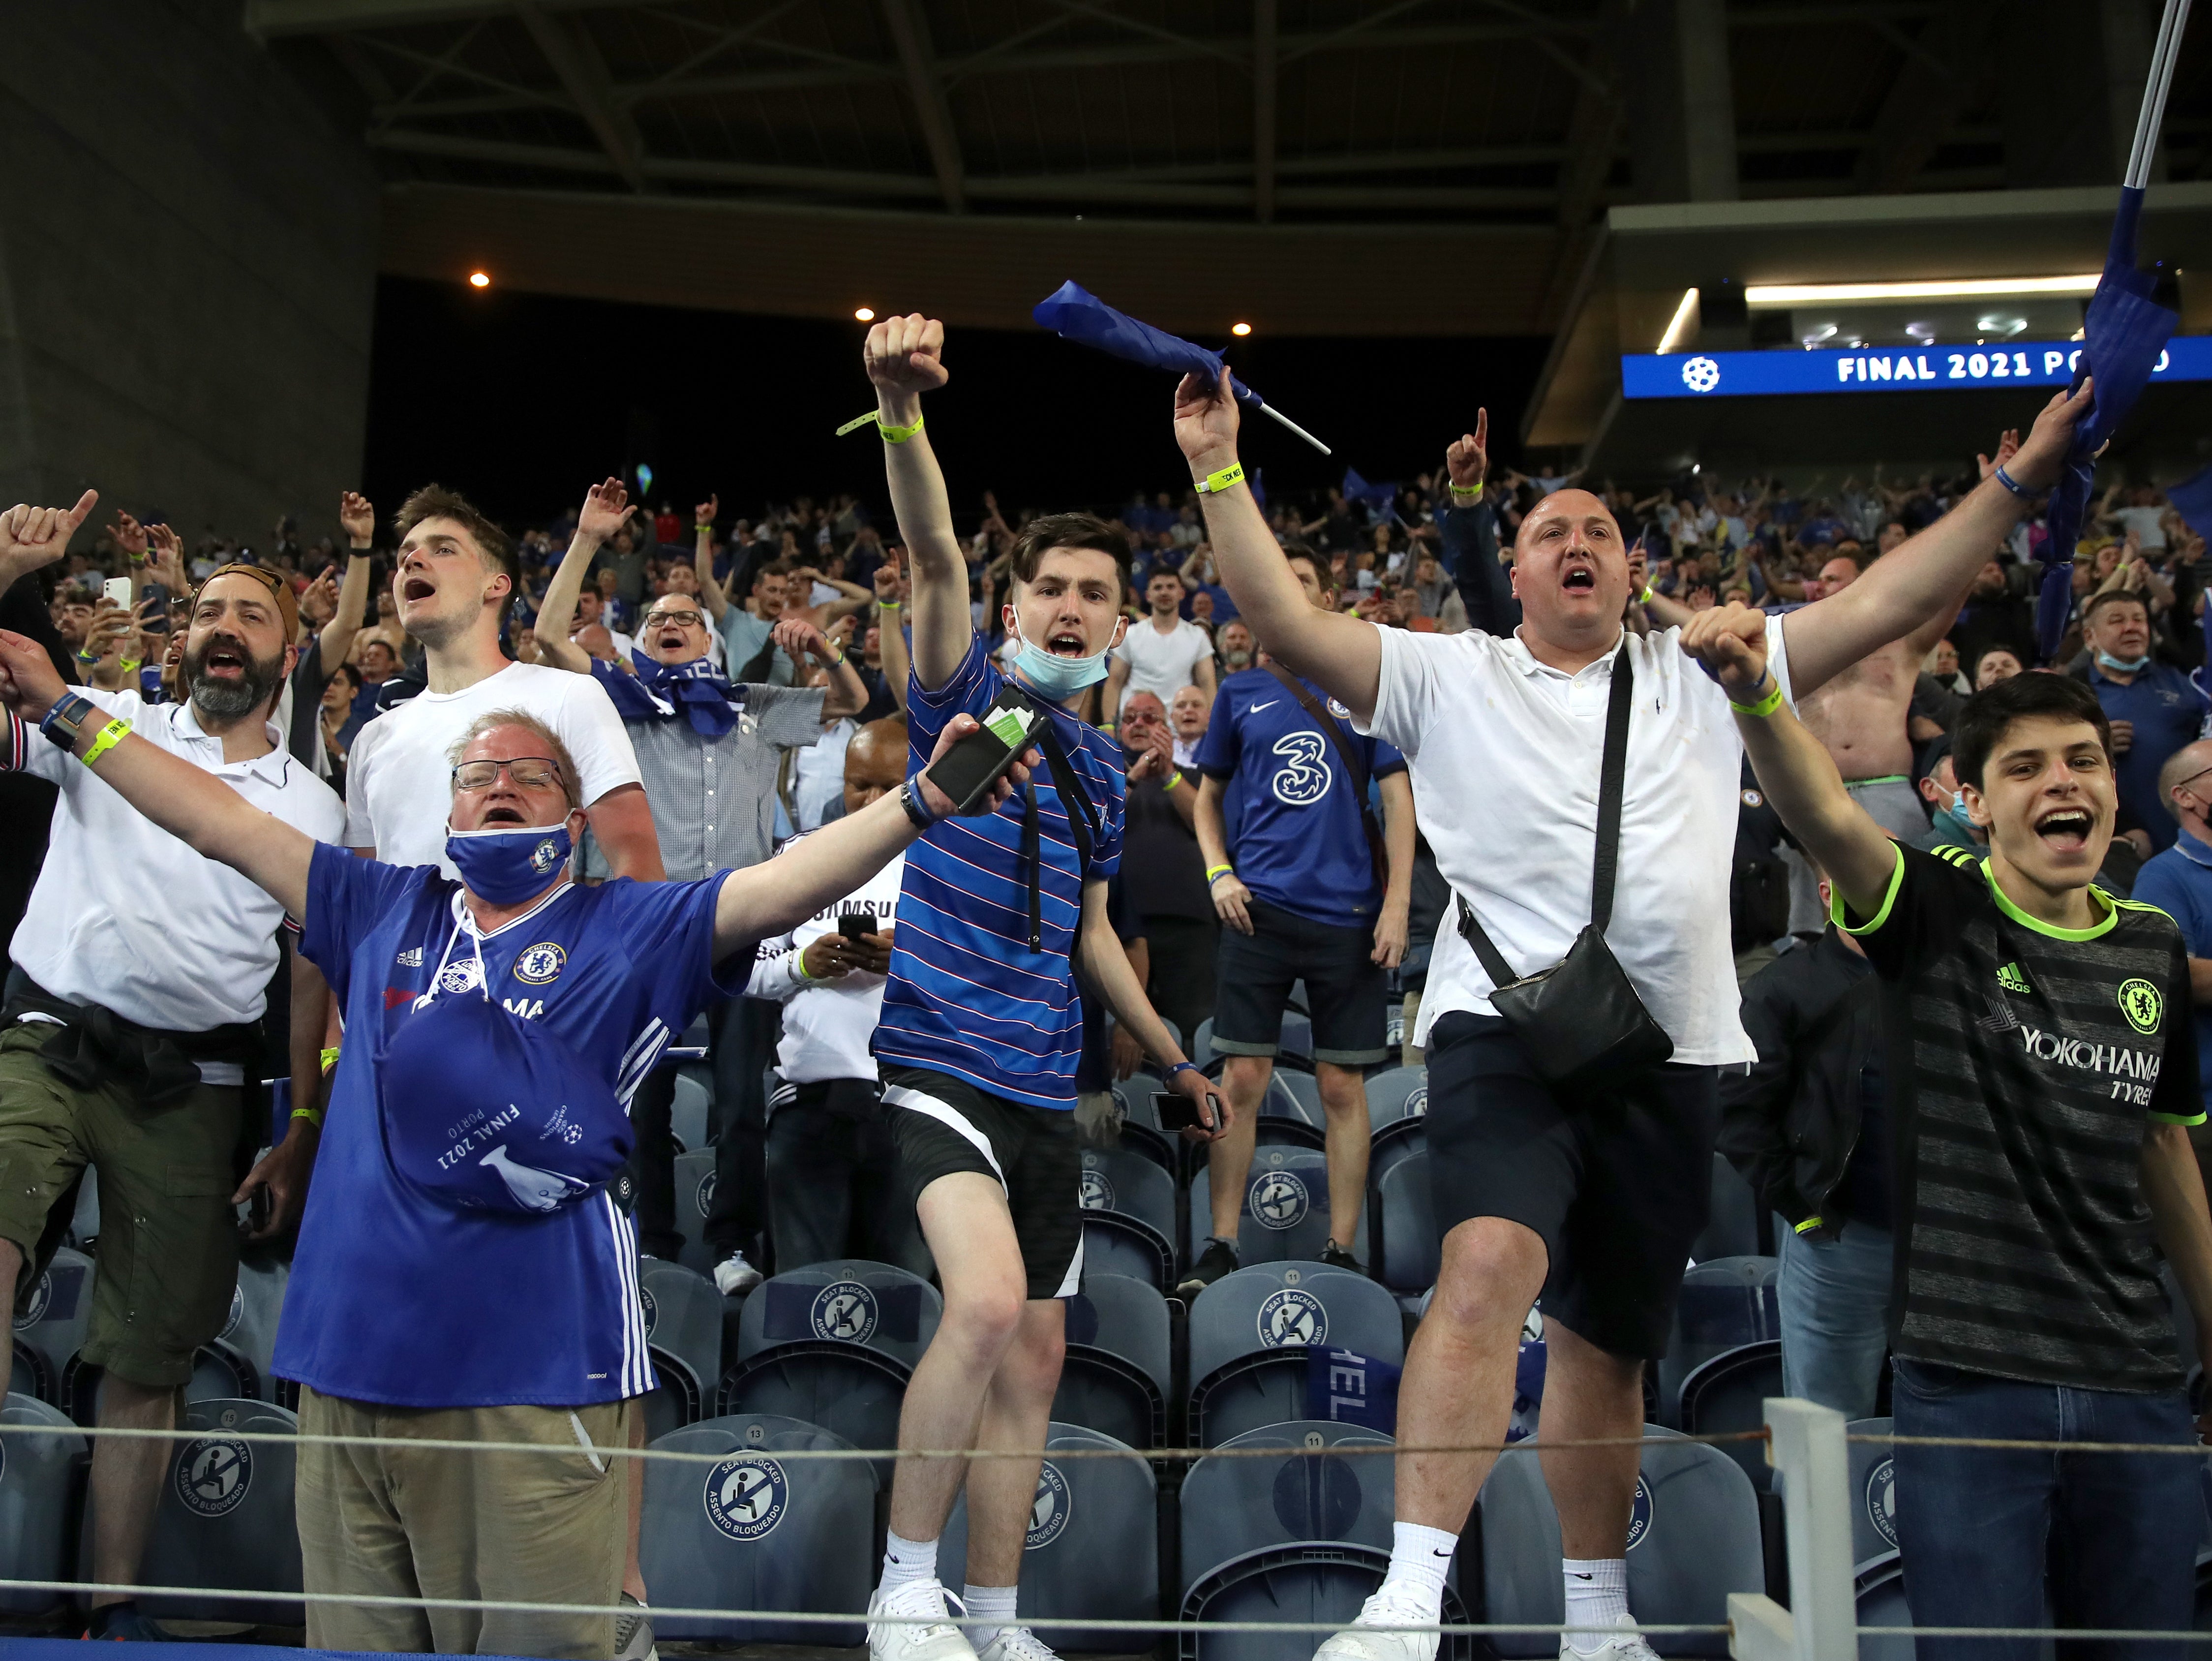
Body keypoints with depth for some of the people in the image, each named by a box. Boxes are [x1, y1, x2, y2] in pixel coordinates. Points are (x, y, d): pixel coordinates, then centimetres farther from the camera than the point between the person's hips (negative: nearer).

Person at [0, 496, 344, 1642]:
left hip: (194, 1084, 2)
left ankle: (115, 1602, 20)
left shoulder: (314, 805, 11)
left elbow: (315, 979, 12)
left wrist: (303, 1136, 7)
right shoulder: (104, 722, 8)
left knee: (149, 1361, 7)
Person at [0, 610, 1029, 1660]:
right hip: (352, 1366, 4)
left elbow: (783, 886, -10)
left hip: (536, 1379, -4)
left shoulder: (629, 929, 4)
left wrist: (921, 801, -23)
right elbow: (226, 825, 18)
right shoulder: (384, 913, 14)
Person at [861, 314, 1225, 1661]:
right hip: (938, 1059, -6)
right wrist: (902, 412, -37)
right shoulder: (969, 696, -1)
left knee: (1034, 1358, 9)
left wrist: (1176, 1059, 29)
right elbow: (936, 557, -21)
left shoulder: (1104, 766, 14)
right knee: (987, 1299, -26)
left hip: (1045, 1088, 7)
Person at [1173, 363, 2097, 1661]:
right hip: (1506, 1025, -3)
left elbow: (1883, 605, 12)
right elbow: (1292, 625, -4)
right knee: (1491, 1262, -29)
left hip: (1671, 1051, 4)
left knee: (1609, 1340, 13)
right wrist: (1220, 470, -10)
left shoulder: (1702, 674, 15)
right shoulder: (1448, 677, 7)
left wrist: (2020, 481, 8)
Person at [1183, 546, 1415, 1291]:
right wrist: (1218, 874, 2)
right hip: (1259, 908, 1)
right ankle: (1220, 1246, 11)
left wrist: (1397, 905, -5)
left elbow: (1398, 799, 4)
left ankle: (1341, 1251, 15)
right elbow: (1208, 795, 19)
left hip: (1348, 914, -1)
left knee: (1343, 1088, 4)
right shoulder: (1239, 692, 10)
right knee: (1242, 1079, 0)